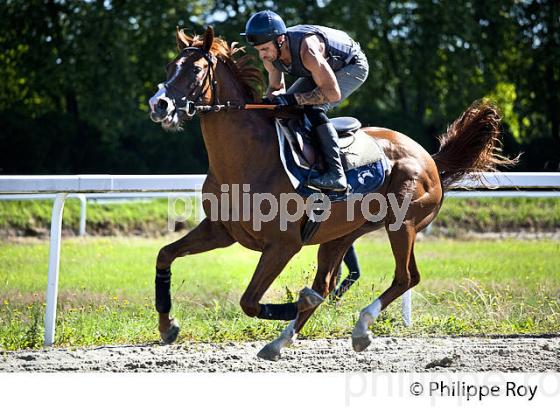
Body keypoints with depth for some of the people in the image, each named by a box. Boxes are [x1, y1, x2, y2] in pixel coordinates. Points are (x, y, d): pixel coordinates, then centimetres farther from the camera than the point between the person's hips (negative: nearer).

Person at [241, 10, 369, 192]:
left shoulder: (307, 51, -40)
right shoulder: (270, 56, -16)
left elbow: (332, 93, -38)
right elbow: (276, 87, 3)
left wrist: (294, 99, -41)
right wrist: (270, 100, -21)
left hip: (352, 67, -9)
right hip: (324, 69, 9)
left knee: (314, 108, -28)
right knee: (285, 107, 2)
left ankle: (335, 174, -31)